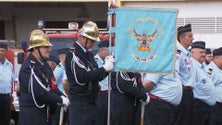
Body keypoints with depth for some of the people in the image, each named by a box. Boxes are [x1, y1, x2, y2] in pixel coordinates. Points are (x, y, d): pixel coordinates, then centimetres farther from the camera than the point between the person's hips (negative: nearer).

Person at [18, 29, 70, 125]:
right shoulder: (29, 67, -18)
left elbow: (51, 87, 16)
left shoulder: (44, 65, 14)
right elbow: (39, 92, -25)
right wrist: (60, 100, -16)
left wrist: (61, 97, -3)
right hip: (31, 117, -10)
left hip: (44, 113, 10)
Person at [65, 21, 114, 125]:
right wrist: (104, 68, -21)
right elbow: (82, 77, -22)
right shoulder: (73, 55, -12)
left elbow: (97, 77, 16)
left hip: (91, 102, 9)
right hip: (80, 105, -9)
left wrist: (107, 65, -2)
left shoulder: (88, 55, 14)